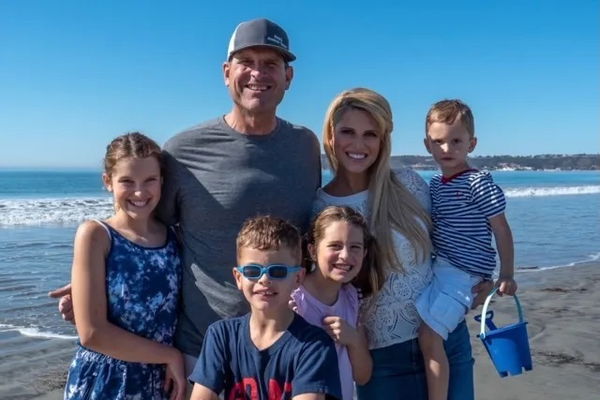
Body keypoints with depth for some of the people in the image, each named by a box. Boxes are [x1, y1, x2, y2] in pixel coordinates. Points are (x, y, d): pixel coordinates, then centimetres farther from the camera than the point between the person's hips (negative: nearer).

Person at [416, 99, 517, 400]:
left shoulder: (478, 182, -10)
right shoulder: (434, 184, 11)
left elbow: (501, 230, -8)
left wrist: (506, 275, -10)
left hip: (462, 273, -9)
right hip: (437, 267, 9)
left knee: (429, 336, -17)